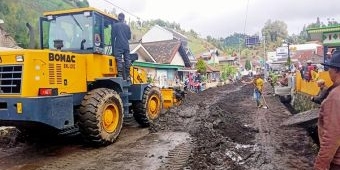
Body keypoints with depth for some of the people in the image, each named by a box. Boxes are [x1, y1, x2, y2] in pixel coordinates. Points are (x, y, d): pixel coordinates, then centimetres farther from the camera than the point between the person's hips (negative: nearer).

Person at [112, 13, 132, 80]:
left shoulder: (115, 25, -1)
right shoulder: (127, 26, 9)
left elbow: (113, 36, -2)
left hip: (118, 46, -3)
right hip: (126, 46, 3)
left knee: (119, 61, -3)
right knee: (127, 60, 5)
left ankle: (120, 75, -7)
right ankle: (128, 76, 7)